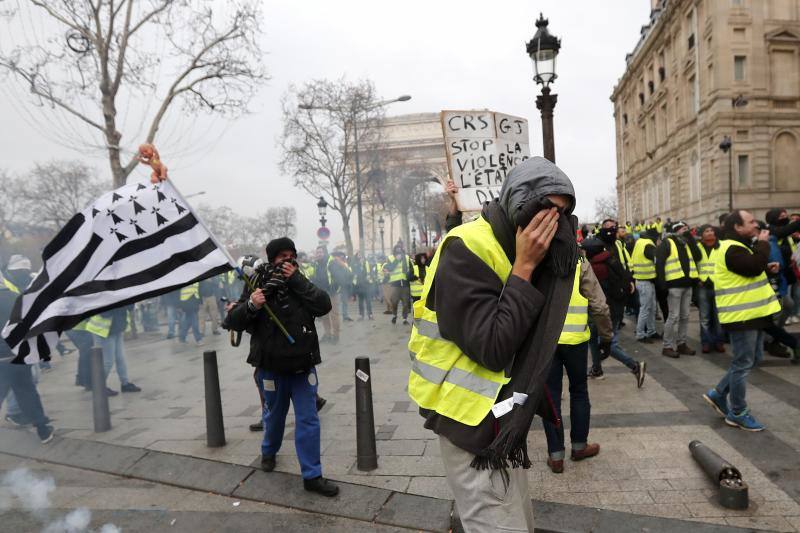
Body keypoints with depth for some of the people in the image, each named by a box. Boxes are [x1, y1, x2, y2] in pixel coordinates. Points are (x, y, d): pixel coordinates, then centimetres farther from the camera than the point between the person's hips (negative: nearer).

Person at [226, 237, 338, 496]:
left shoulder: (301, 284, -2)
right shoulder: (259, 285, -7)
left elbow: (324, 306, -18)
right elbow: (233, 321, -9)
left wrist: (296, 280, -22)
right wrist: (251, 306, -30)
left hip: (303, 367, 1)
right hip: (272, 367, 0)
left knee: (308, 421, 3)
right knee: (274, 415, 21)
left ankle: (312, 476, 13)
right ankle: (269, 451, 49)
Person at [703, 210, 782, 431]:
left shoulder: (739, 246, 16)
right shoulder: (732, 249, -18)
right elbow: (754, 267, -29)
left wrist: (766, 268, 8)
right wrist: (763, 244, -15)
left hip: (751, 313, 11)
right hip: (742, 314, -11)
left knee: (752, 359, 17)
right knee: (743, 364, -1)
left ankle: (718, 394, 24)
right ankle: (738, 413, 11)